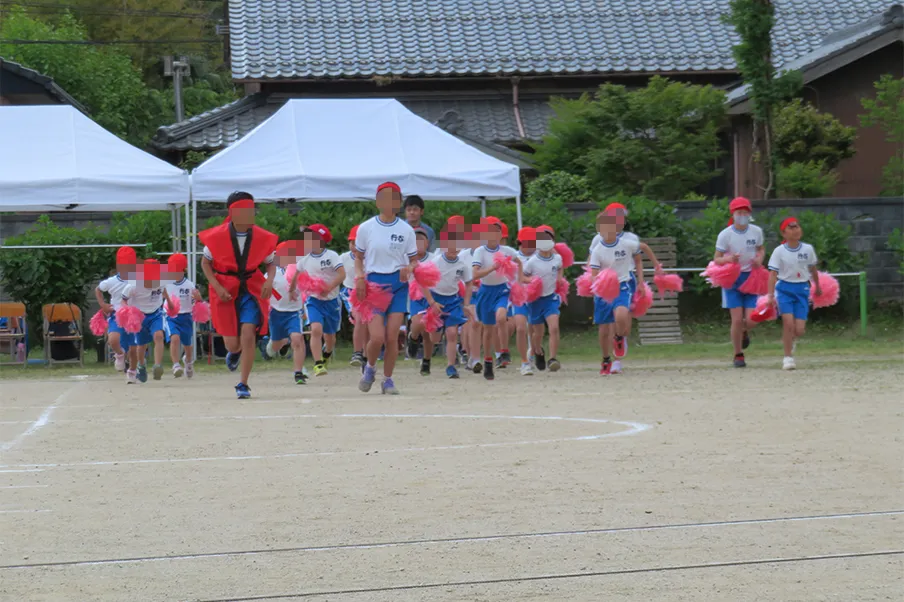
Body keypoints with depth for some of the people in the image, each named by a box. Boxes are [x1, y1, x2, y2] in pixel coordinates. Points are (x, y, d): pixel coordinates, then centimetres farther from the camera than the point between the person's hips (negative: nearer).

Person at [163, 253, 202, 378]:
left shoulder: (190, 285, -9)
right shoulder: (165, 283, -7)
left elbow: (199, 303, -4)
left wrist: (198, 297, -24)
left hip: (185, 317, 1)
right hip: (170, 316, -1)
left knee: (187, 344, 19)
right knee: (175, 338, -28)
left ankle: (189, 362, 50)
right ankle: (176, 365, -22)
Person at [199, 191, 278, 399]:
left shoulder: (261, 237, -8)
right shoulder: (218, 236, -12)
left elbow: (271, 263, 6)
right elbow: (205, 262, 0)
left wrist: (269, 280, -15)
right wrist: (217, 287, -12)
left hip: (251, 290, 0)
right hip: (226, 292, 0)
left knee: (248, 335, -16)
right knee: (232, 343, 4)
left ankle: (243, 384, -2)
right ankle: (234, 352, 46)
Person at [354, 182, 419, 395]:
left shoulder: (406, 230, 2)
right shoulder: (366, 228, 0)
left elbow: (414, 260, 8)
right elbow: (358, 257, 10)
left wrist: (409, 268, -14)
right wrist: (359, 276, -8)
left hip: (398, 284, 1)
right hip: (373, 283, -1)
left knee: (392, 337, -4)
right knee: (377, 337, -11)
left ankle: (388, 380, 14)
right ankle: (370, 368, 20)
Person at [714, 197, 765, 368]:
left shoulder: (756, 231, 0)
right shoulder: (725, 235, -9)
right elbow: (716, 259, -6)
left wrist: (760, 258, -4)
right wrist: (729, 259, -27)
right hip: (733, 278, -2)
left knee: (750, 320, -7)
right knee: (737, 320, -6)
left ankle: (745, 333, 32)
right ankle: (738, 355, 12)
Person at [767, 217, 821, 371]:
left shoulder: (808, 249, 2)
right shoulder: (779, 251, -6)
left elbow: (813, 269, 17)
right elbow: (773, 273, -8)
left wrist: (817, 287, 29)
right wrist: (771, 294, -17)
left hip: (802, 289, 2)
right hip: (785, 288, -2)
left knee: (799, 330, -5)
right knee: (788, 322, -16)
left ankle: (790, 339, 33)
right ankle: (788, 358, -4)